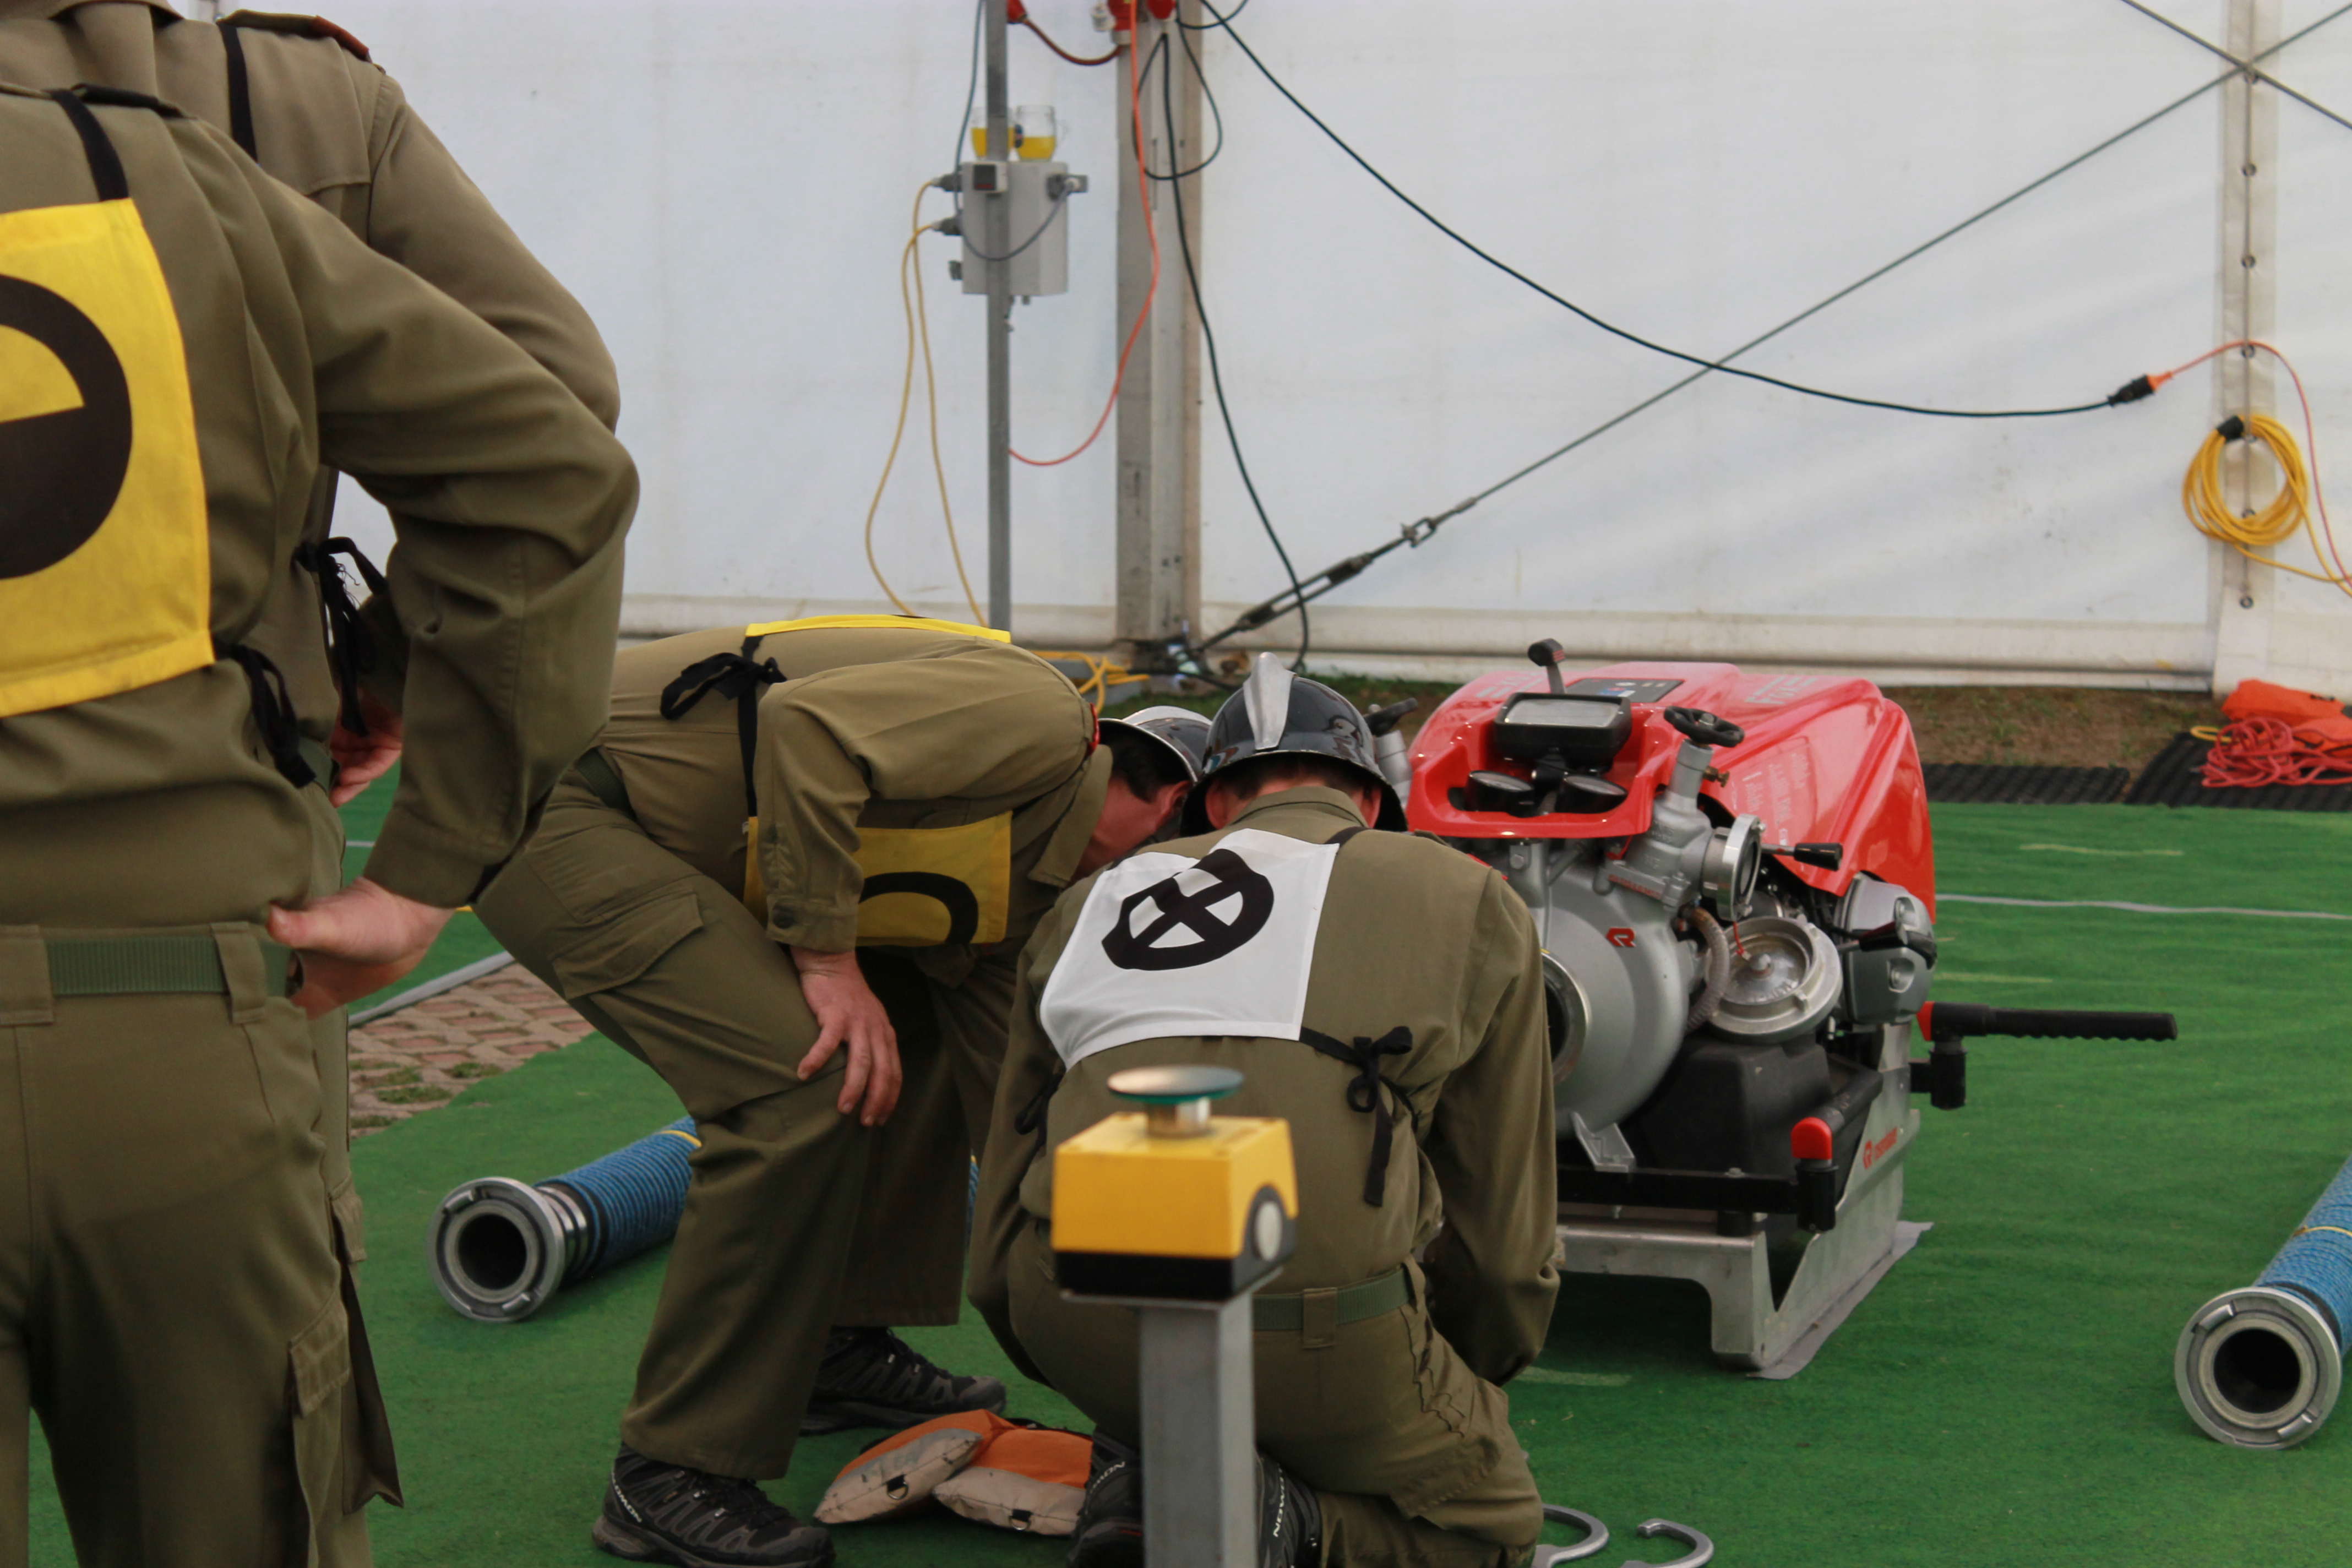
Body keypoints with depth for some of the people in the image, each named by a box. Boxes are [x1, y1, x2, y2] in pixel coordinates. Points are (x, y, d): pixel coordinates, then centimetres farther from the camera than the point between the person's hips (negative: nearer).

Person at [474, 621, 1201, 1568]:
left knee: (928, 1026, 16)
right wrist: (827, 958, -23)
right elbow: (808, 725, -27)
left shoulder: (1028, 884, 15)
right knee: (804, 1081, -21)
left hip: (665, 841, 11)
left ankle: (838, 1349, 24)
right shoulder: (1041, 719, -14)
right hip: (558, 806, -10)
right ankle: (672, 1478, -13)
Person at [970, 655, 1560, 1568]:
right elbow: (1502, 1217, 19)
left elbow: (1006, 1193, 25)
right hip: (1312, 1335, -4)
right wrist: (1472, 1386, 39)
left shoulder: (1091, 906, 23)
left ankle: (1145, 1466, 10)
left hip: (1075, 1320, 4)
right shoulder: (1472, 904, 16)